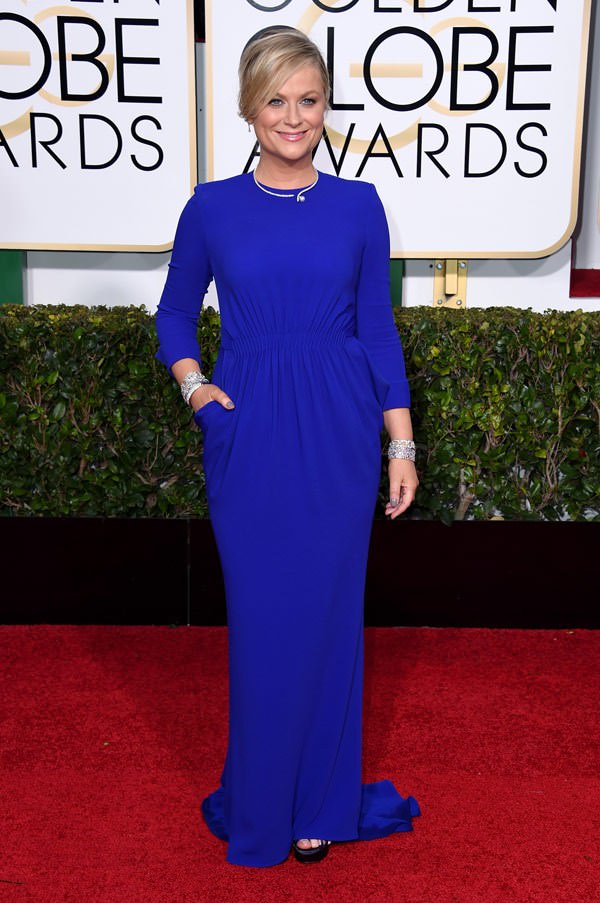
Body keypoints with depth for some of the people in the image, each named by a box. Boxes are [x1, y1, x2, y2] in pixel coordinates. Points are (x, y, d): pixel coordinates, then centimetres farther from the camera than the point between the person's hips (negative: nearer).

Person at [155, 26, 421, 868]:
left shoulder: (358, 205, 3)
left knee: (329, 612, 7)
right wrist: (194, 387, -3)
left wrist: (402, 444, 2)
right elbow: (176, 313, 14)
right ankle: (260, 804, 27)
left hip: (339, 433, 1)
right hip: (249, 433, 0)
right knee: (260, 617, 6)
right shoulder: (212, 208, 2)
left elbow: (379, 328, 5)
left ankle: (322, 802, 26)